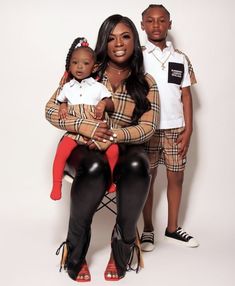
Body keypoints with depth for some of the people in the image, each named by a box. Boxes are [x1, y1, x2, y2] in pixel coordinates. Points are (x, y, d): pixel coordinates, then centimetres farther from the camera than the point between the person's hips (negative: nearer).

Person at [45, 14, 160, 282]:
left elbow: (148, 126, -3)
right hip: (85, 146, -1)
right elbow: (51, 110, -1)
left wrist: (115, 135, -21)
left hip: (124, 148, 1)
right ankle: (75, 247, -18)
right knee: (95, 167, -38)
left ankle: (124, 241, -16)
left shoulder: (146, 83, 7)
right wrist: (82, 125, -20)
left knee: (137, 165, -36)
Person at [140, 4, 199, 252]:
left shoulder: (180, 59, 7)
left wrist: (188, 129, 0)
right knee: (148, 178, 6)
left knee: (176, 177, 8)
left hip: (175, 127, 3)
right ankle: (148, 229, 19)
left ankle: (172, 228, 23)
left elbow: (186, 95, 7)